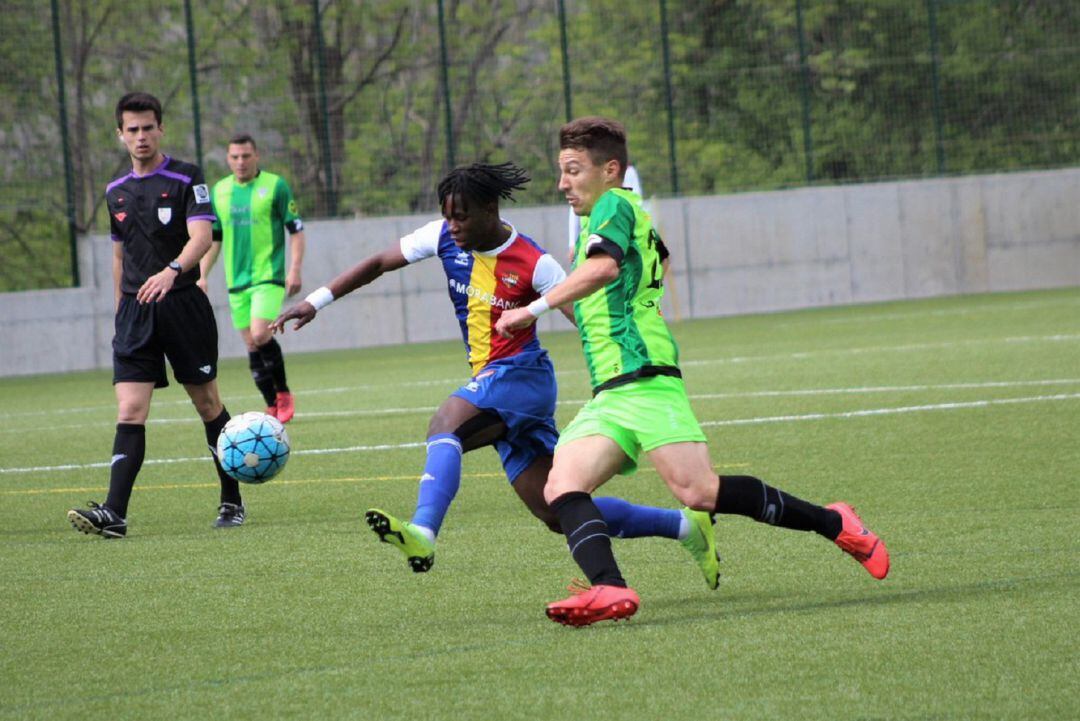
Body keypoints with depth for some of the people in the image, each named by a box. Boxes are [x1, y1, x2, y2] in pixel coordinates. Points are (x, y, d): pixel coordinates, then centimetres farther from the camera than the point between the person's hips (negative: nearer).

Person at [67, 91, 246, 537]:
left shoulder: (186, 178, -4)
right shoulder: (117, 192, 12)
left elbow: (201, 236, -18)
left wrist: (172, 271, -35)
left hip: (183, 304, -3)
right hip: (135, 312, 3)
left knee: (208, 404, 7)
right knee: (130, 412, -9)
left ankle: (232, 502, 21)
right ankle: (114, 513, -19)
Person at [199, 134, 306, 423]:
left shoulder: (275, 186, -4)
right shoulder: (219, 191, 9)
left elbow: (296, 230, -2)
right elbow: (213, 238, 17)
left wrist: (295, 269, -11)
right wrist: (202, 276, 10)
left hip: (269, 277, -5)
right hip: (236, 280, 5)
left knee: (260, 335, -20)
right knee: (251, 345, 5)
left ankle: (283, 392, -1)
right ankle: (272, 406, 13)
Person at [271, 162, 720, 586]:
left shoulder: (534, 264, -13)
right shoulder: (445, 238, 3)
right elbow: (378, 264, 11)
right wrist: (316, 302, 5)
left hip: (520, 375, -7)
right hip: (490, 381, 7)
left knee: (444, 425, -34)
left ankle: (423, 532, -53)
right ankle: (686, 526, 15)